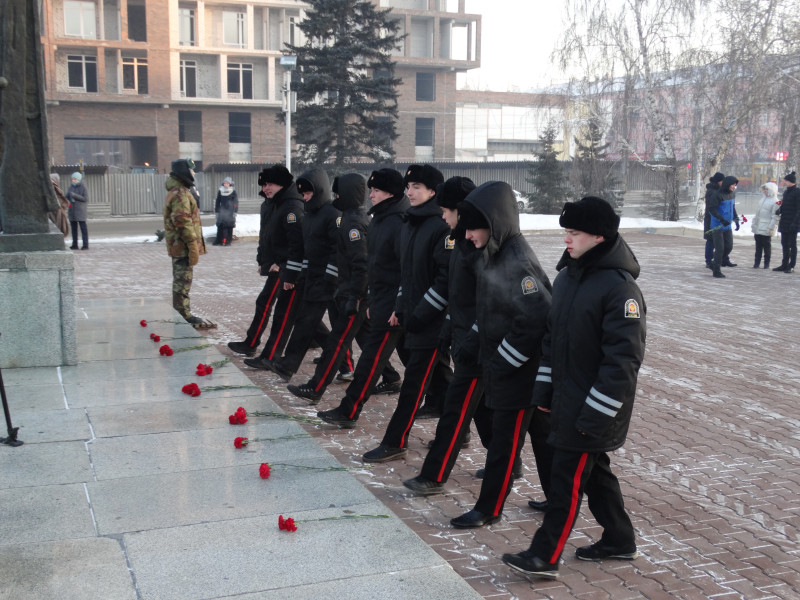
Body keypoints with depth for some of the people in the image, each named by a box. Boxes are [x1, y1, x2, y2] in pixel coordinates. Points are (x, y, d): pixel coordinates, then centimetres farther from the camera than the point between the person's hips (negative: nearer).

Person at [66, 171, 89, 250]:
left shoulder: (83, 188, -3)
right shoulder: (70, 188, 14)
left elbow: (85, 198, -11)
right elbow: (66, 197, 16)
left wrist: (75, 196, -17)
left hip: (80, 211, -6)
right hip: (72, 211, 6)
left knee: (83, 227, -5)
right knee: (73, 228, 7)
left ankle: (85, 245, -4)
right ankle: (74, 244, 13)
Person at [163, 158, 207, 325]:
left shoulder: (175, 192, 18)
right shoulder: (181, 194, -18)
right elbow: (183, 222, -24)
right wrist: (193, 245, -23)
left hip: (178, 246, 11)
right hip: (183, 246, -11)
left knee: (182, 281, 16)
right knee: (183, 281, -5)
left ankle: (183, 314, 25)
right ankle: (183, 316, 1)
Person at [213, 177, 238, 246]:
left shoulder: (233, 192, 2)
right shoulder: (220, 192, 11)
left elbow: (236, 202, 1)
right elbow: (217, 202, 16)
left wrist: (235, 211, -5)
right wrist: (216, 211, 13)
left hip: (230, 211, -2)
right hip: (222, 211, 3)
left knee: (229, 227, -3)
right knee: (220, 226, -2)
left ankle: (227, 241, 2)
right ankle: (219, 241, 1)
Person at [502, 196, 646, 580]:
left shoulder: (620, 288, -19)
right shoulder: (566, 277, 8)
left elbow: (623, 358, -21)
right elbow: (553, 336, 15)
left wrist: (596, 415, -21)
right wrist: (544, 390, 10)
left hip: (593, 408, -8)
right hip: (565, 399, 8)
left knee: (568, 478, -2)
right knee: (593, 471, 18)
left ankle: (544, 557, 7)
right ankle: (619, 540, 33)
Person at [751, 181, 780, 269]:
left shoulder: (775, 202, -10)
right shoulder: (763, 199, 15)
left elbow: (775, 217, -14)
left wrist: (770, 228, -19)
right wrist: (754, 224, 18)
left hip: (766, 229, -7)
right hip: (758, 228, 7)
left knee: (767, 246, 2)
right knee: (758, 246, 9)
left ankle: (766, 263, 10)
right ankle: (757, 262, 15)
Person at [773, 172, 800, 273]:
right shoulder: (786, 192, 13)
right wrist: (779, 210, -3)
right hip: (784, 223, 8)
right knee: (784, 244, 11)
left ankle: (791, 266, 3)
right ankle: (784, 264, 19)